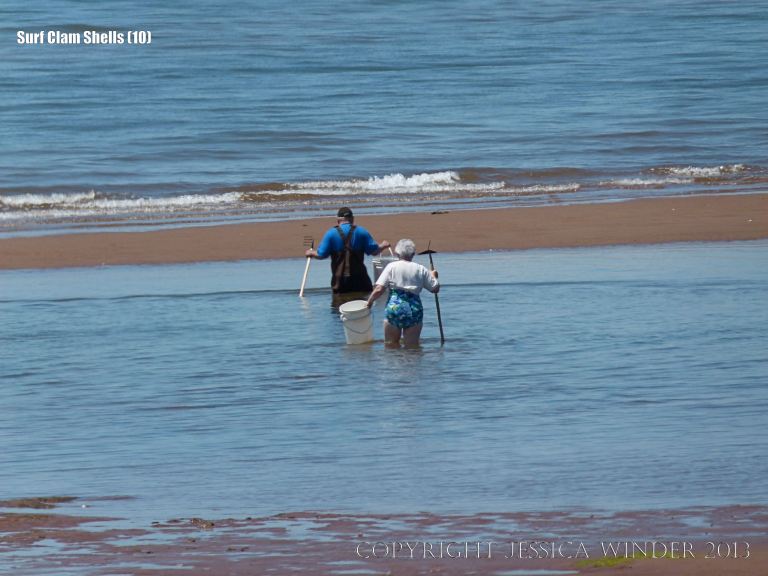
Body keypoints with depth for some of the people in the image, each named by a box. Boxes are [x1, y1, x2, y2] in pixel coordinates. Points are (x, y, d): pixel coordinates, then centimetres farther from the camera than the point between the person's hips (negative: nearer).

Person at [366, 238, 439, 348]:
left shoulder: (392, 266, 1)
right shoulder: (421, 269, 7)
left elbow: (379, 289, -6)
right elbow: (435, 288, 11)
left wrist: (369, 301, 11)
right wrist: (433, 276, 31)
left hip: (394, 307, -2)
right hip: (414, 310, 2)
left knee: (391, 343, 9)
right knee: (412, 345, 6)